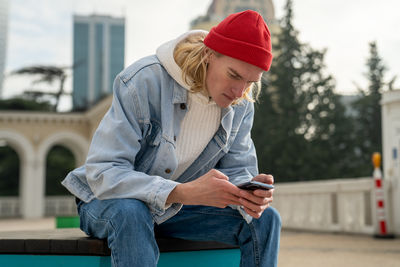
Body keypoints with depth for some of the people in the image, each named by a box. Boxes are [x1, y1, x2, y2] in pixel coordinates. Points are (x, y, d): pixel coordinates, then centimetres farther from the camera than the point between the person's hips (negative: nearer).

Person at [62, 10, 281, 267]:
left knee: (265, 219, -13)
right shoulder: (143, 81, -27)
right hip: (109, 201, -4)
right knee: (130, 213, -40)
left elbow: (236, 169, -2)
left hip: (175, 207, 5)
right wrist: (183, 193, -44)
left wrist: (249, 194, -29)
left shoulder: (242, 102, -9)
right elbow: (103, 173, -31)